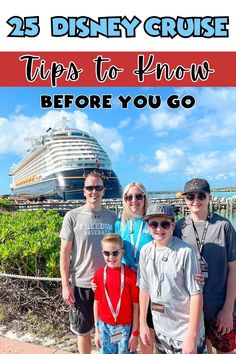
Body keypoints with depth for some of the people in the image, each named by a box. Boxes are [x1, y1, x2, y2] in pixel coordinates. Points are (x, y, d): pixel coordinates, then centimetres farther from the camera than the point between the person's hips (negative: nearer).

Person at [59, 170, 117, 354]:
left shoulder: (112, 217, 1)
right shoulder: (72, 216, -5)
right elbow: (65, 253, -3)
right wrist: (66, 285, -6)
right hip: (81, 284, -1)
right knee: (83, 331, 14)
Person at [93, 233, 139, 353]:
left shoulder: (130, 274, -15)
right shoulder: (99, 274, -6)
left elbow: (136, 305, -8)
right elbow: (97, 303, 2)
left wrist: (135, 333, -5)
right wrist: (97, 330, 6)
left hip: (125, 327, -2)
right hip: (105, 327, 3)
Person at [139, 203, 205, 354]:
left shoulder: (185, 252, -19)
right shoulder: (145, 251, -3)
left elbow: (196, 294, -16)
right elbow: (144, 288, 6)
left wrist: (192, 336, -14)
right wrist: (143, 323, 9)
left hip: (185, 331, -4)